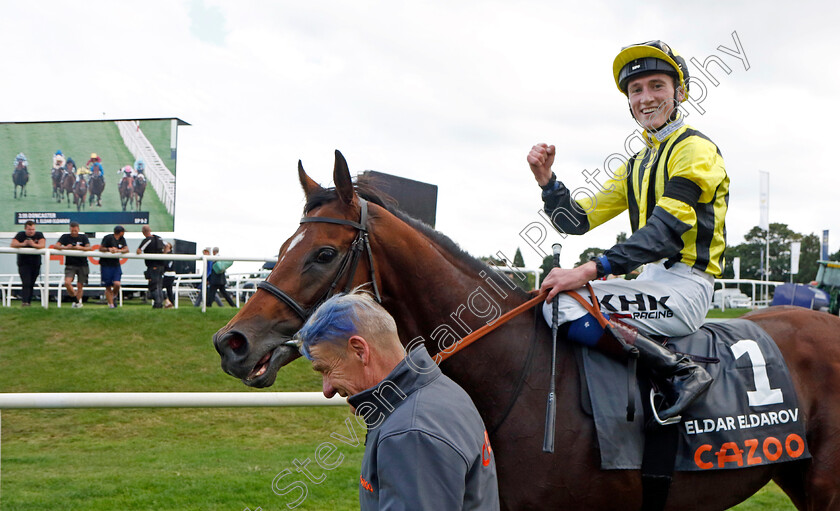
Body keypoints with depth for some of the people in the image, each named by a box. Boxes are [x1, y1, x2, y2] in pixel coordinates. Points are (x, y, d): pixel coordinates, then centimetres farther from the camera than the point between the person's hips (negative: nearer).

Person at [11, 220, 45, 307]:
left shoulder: (39, 235, 2)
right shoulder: (20, 235, 1)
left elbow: (43, 245, -13)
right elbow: (13, 244, -10)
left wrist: (34, 245, -32)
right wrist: (23, 244, -27)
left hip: (36, 263, 2)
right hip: (23, 263, -2)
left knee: (31, 284, 5)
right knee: (26, 283, -15)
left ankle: (28, 302, 15)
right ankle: (24, 302, -21)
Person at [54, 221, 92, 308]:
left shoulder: (83, 237, 7)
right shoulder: (65, 237, 7)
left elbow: (89, 247, -7)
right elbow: (56, 246, -3)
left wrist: (81, 248, -28)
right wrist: (65, 247, -22)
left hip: (82, 265, 0)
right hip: (70, 265, 0)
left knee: (80, 286, -1)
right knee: (67, 283, -18)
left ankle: (77, 302, 15)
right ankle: (75, 298, 2)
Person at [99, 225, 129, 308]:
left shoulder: (122, 239, 10)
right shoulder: (108, 238, -7)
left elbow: (126, 249, 0)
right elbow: (100, 248, -5)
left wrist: (118, 250, -19)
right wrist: (108, 249, -23)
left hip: (116, 265, 4)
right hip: (105, 265, -4)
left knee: (117, 284, -14)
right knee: (108, 286, -2)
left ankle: (113, 297, 12)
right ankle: (111, 304, 6)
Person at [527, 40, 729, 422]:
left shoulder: (695, 149, -7)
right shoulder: (636, 166, 21)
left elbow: (665, 230, -20)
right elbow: (577, 221, 17)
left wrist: (589, 271, -27)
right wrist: (546, 180, -2)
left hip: (683, 290, -9)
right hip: (653, 282, 9)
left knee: (562, 303, -24)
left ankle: (681, 372, -22)